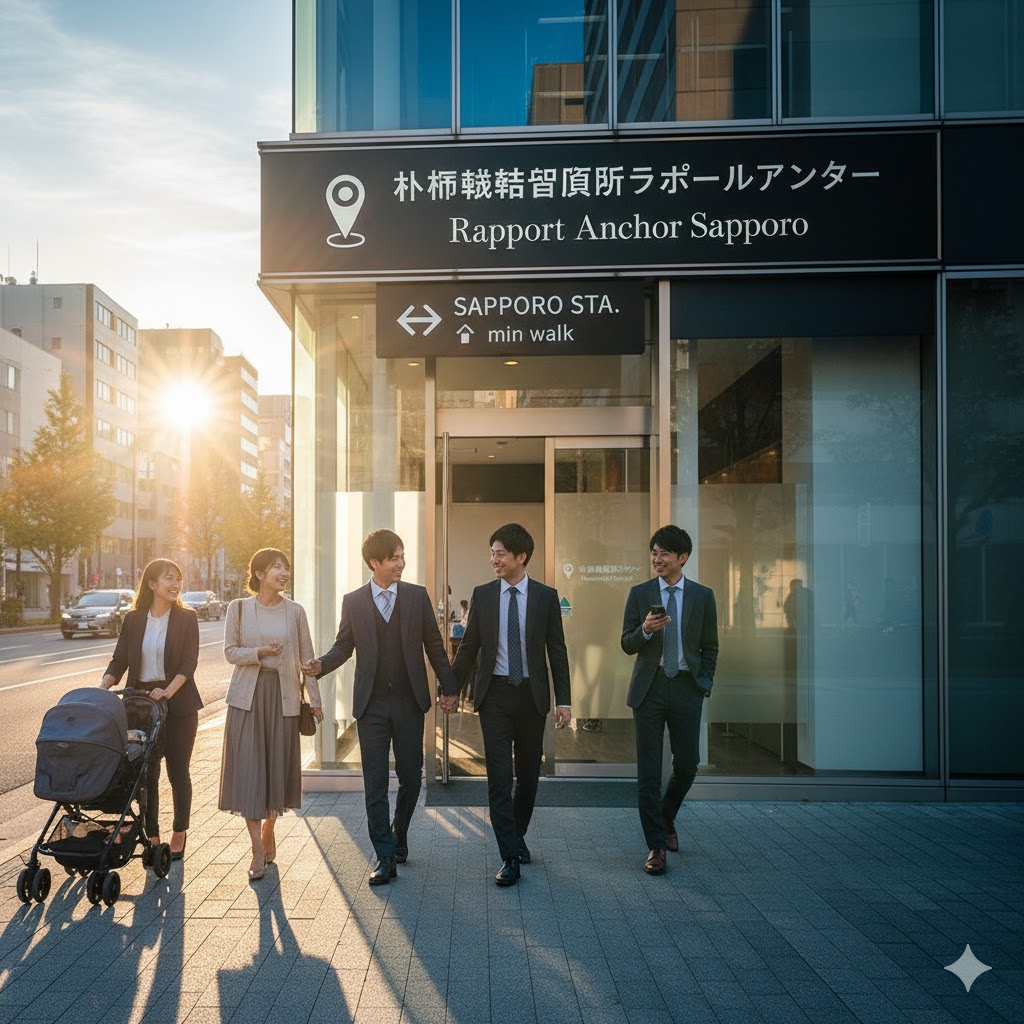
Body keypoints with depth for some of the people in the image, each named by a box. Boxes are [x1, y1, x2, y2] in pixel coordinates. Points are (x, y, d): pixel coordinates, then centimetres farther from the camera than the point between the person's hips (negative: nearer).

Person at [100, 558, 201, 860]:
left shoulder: (186, 618, -1)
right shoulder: (133, 620, 6)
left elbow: (189, 663, -8)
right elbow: (119, 661, 4)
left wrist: (168, 691, -22)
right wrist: (103, 687, -14)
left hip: (178, 704, -2)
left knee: (177, 770, 6)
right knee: (147, 771, 5)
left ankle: (179, 833, 21)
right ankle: (152, 837, 16)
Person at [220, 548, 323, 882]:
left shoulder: (295, 611, 3)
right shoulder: (238, 608, 1)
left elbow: (306, 658, 6)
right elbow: (230, 651, 1)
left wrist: (315, 700, 6)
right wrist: (260, 652, -16)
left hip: (283, 695, 1)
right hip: (248, 695, -1)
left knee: (278, 766, 7)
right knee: (248, 768, -4)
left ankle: (268, 828, 31)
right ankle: (258, 850, 2)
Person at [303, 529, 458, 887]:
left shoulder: (417, 595, 2)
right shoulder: (353, 601, 1)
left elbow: (433, 645, 6)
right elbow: (344, 645, 6)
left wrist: (448, 688, 7)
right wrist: (322, 664, -14)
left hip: (409, 702, 1)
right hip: (371, 704, 0)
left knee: (411, 778, 8)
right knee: (375, 784, 2)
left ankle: (398, 835, 34)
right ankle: (385, 857, 11)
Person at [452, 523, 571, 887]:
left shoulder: (545, 596, 0)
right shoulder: (482, 595, 1)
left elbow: (557, 649, 1)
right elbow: (469, 646, 7)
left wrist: (564, 699, -3)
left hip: (531, 694, 1)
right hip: (495, 693, 0)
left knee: (528, 773, 11)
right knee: (499, 777, -3)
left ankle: (517, 837, 33)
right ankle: (510, 856, 3)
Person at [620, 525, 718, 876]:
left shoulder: (702, 596, 4)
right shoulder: (639, 593, 2)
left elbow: (710, 647, 10)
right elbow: (627, 645, 2)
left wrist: (705, 685, 1)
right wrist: (645, 630, -18)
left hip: (686, 688, 1)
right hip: (650, 687, -1)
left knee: (687, 765, 5)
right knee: (648, 771, 0)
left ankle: (666, 818, 34)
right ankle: (656, 845, 10)